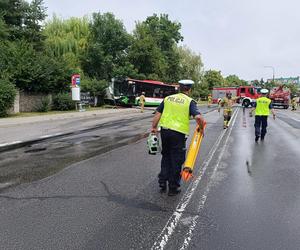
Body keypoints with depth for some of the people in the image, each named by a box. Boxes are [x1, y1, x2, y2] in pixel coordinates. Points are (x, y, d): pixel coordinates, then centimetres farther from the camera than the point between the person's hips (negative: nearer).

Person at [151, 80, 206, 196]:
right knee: (176, 160, 8)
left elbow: (157, 114, 7)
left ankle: (162, 181, 26)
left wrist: (154, 127, 11)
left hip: (165, 130, 5)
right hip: (178, 133, -4)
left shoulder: (168, 98, 11)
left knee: (166, 156, 23)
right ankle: (173, 188, 19)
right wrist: (201, 128, 0)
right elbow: (198, 117, -17)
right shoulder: (190, 101, -3)